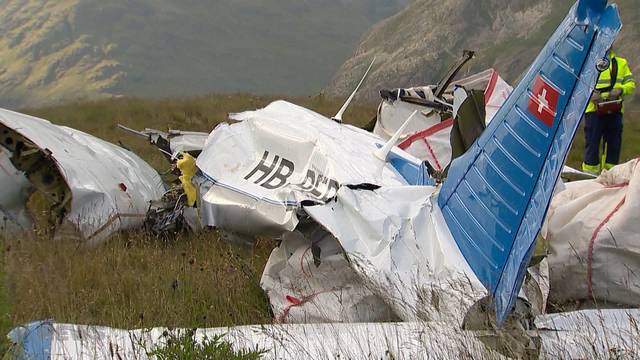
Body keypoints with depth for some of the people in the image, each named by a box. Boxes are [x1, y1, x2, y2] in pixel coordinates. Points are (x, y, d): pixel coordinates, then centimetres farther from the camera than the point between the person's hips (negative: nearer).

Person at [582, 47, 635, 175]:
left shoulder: (621, 63, 17)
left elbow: (631, 83, 12)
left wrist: (620, 89, -9)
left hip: (615, 111, 3)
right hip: (594, 109, -3)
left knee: (614, 144, 5)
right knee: (592, 143, -4)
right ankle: (590, 173, 0)